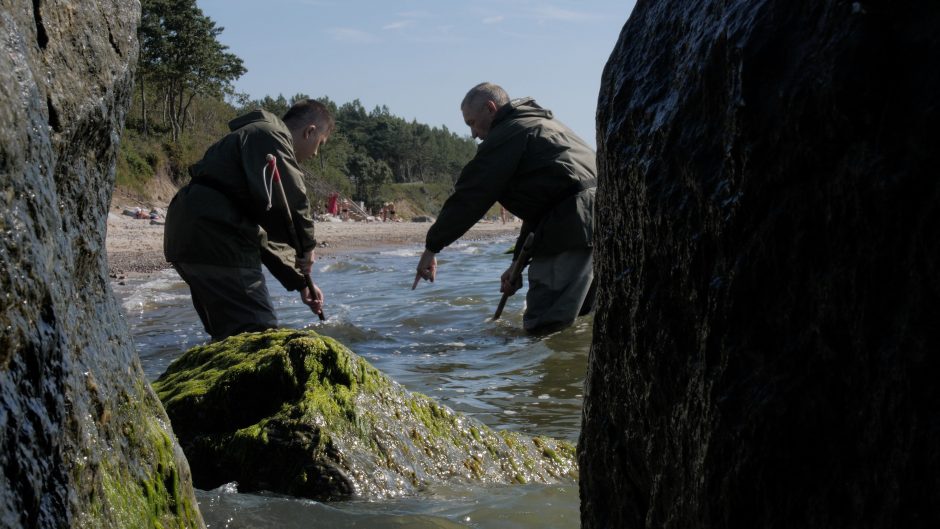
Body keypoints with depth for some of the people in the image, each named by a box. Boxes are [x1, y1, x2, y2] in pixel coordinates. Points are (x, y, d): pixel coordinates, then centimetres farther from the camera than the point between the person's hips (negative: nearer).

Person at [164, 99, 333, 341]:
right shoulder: (270, 136, -4)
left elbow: (263, 231, 30)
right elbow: (291, 200, -20)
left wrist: (299, 282, 27)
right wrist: (306, 247, -2)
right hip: (216, 241, -11)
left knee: (229, 335, 19)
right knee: (259, 331, -11)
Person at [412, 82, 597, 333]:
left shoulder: (507, 134, -1)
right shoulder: (540, 123, 31)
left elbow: (470, 196, -3)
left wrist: (432, 247, 6)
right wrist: (518, 262, 32)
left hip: (573, 226, -10)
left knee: (544, 328, -10)